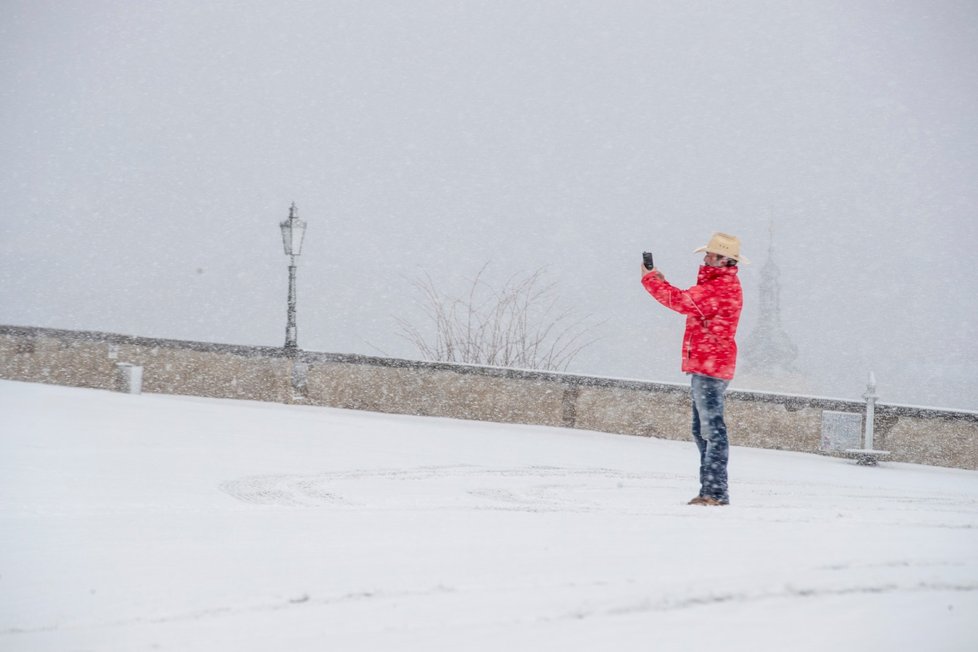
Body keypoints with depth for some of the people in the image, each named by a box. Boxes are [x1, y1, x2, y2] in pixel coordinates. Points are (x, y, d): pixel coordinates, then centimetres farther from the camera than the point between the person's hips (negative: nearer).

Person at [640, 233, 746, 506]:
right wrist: (660, 281, 10)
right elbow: (690, 302, 20)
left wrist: (650, 279, -3)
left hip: (710, 366, -11)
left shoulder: (723, 288, -16)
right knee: (702, 430, 14)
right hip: (705, 365, 11)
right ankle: (710, 490, 17)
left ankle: (715, 491, -12)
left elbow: (682, 301, -18)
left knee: (712, 429, -11)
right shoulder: (719, 283, 19)